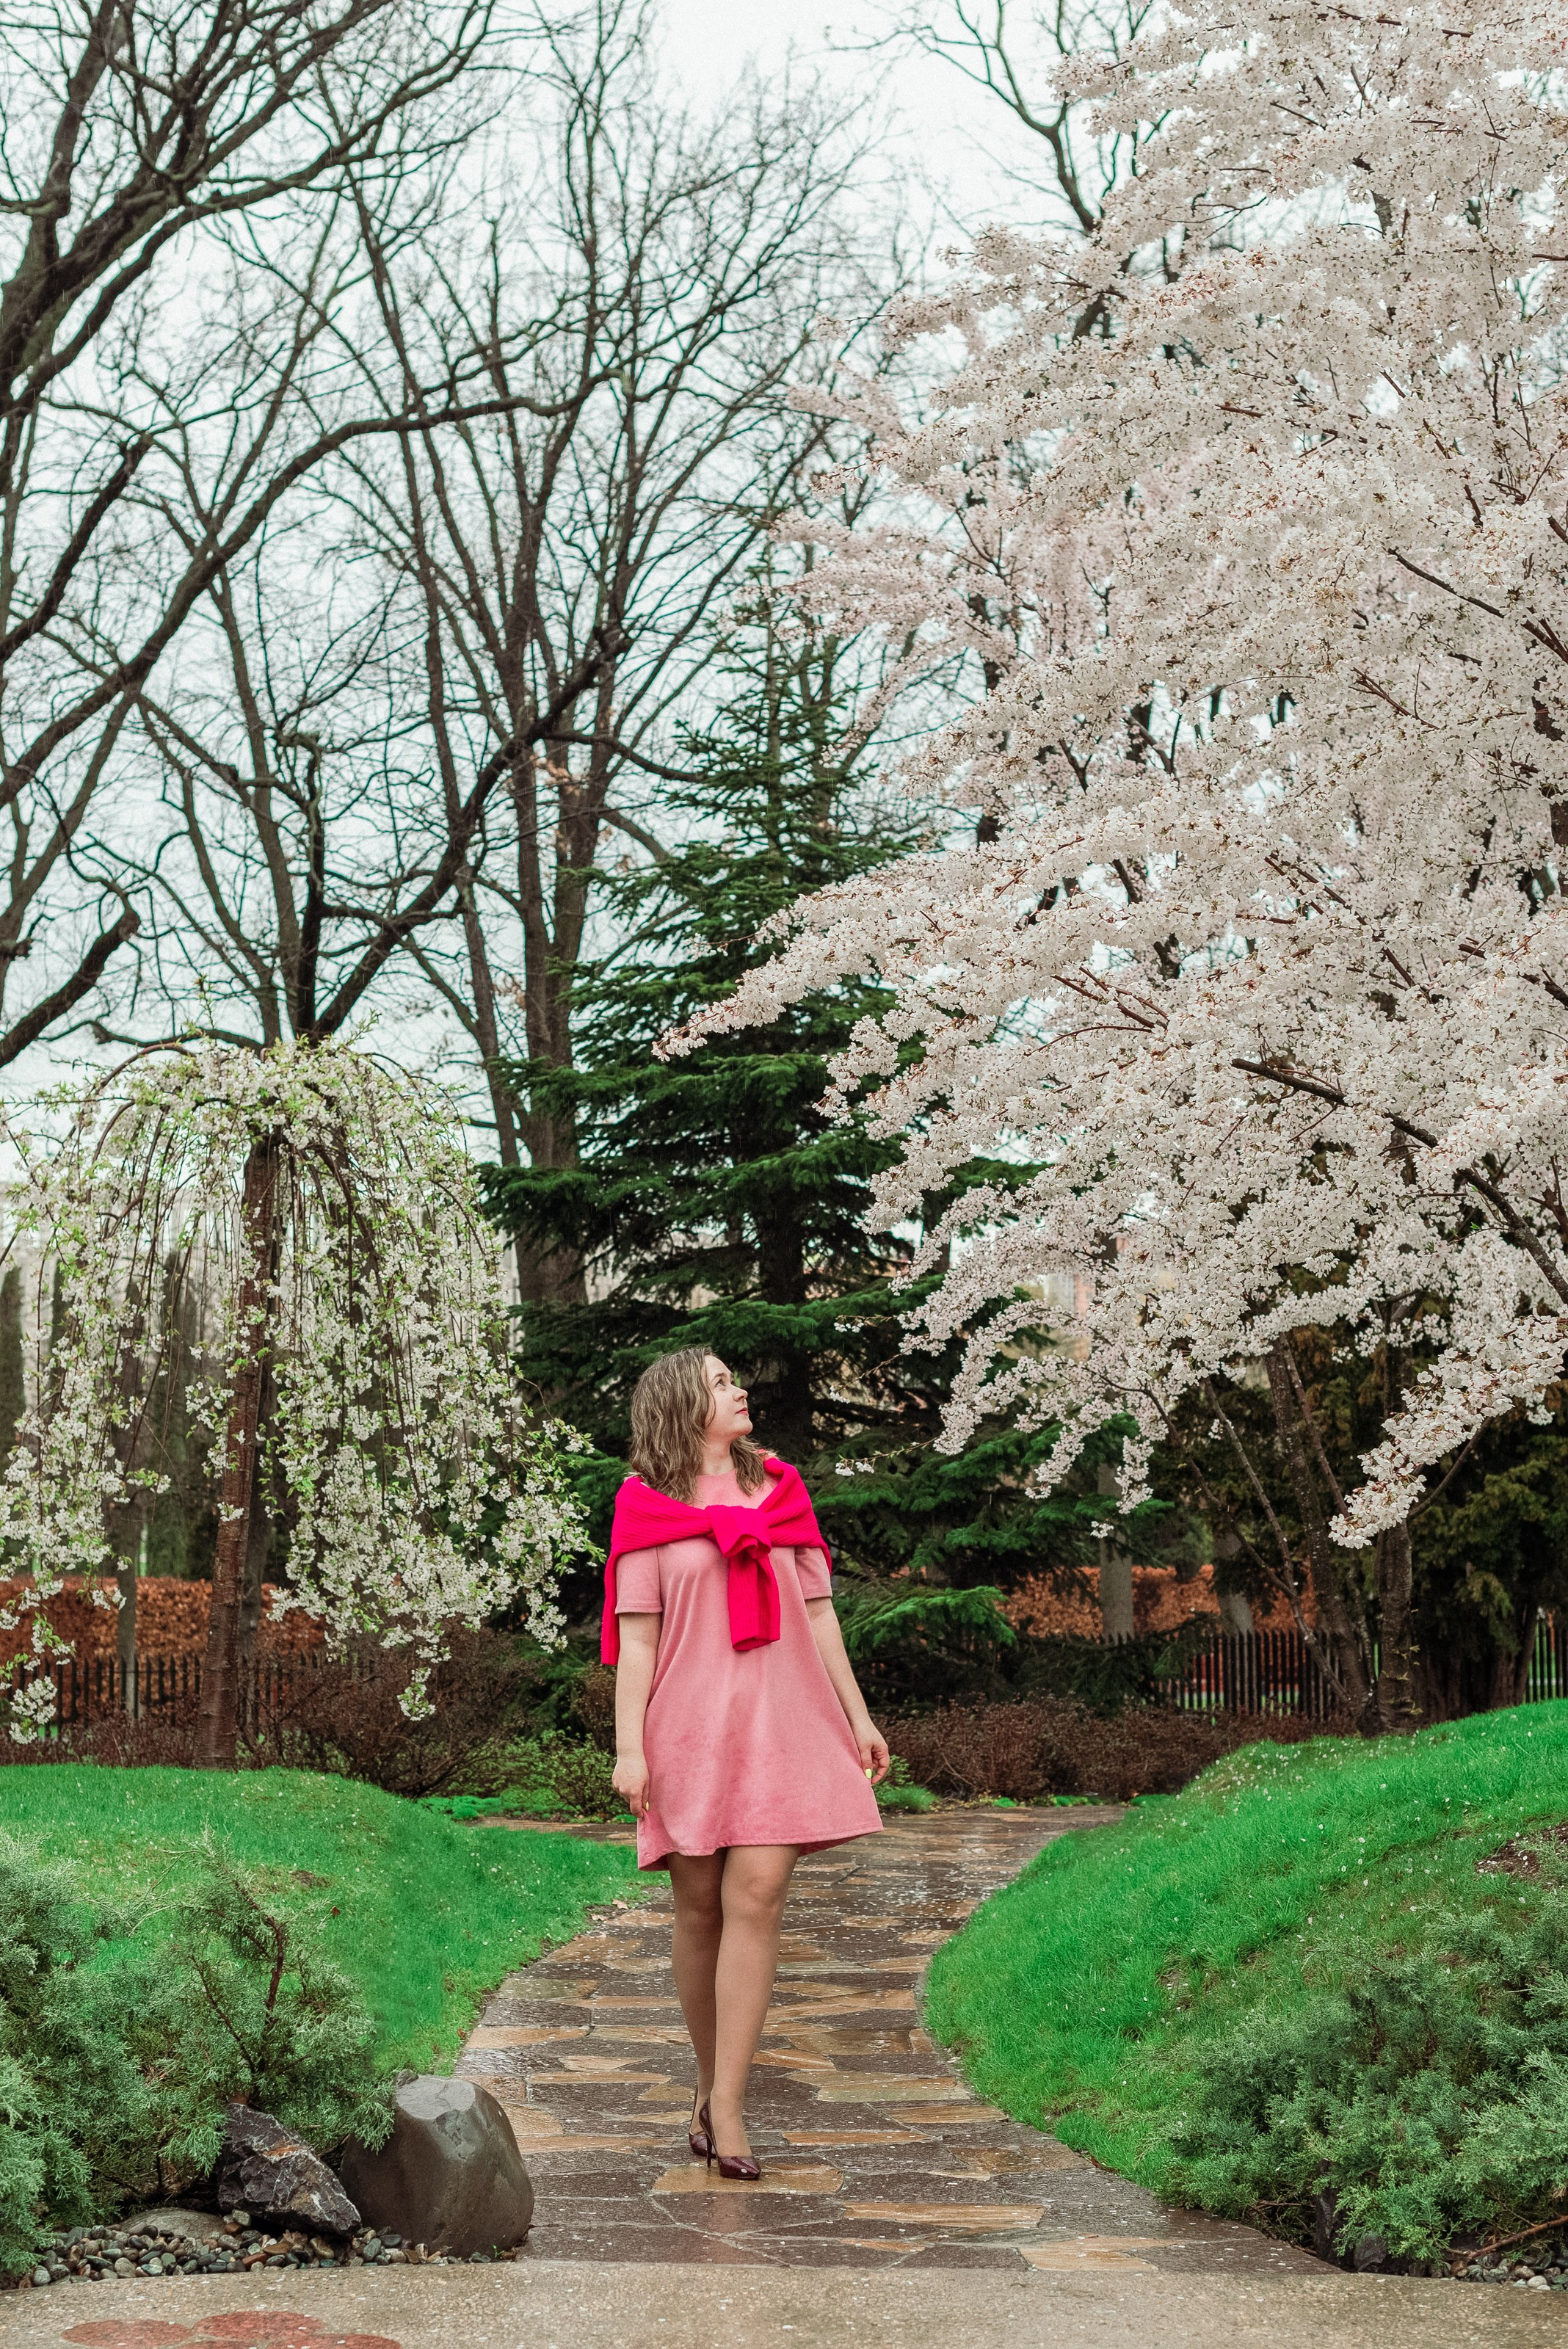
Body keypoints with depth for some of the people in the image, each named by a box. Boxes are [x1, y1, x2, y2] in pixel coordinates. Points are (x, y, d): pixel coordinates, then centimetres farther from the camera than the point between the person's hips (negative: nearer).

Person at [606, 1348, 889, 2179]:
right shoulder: (649, 1506, 4)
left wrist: (857, 1714, 15)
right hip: (688, 1727, -2)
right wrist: (628, 1746, -7)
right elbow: (635, 1634, 0)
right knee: (700, 1909, 3)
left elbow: (816, 1612, 18)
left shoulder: (778, 1488, 15)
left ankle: (725, 2108, -10)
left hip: (780, 1721, 2)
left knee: (756, 1899, -11)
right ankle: (710, 2084, 21)